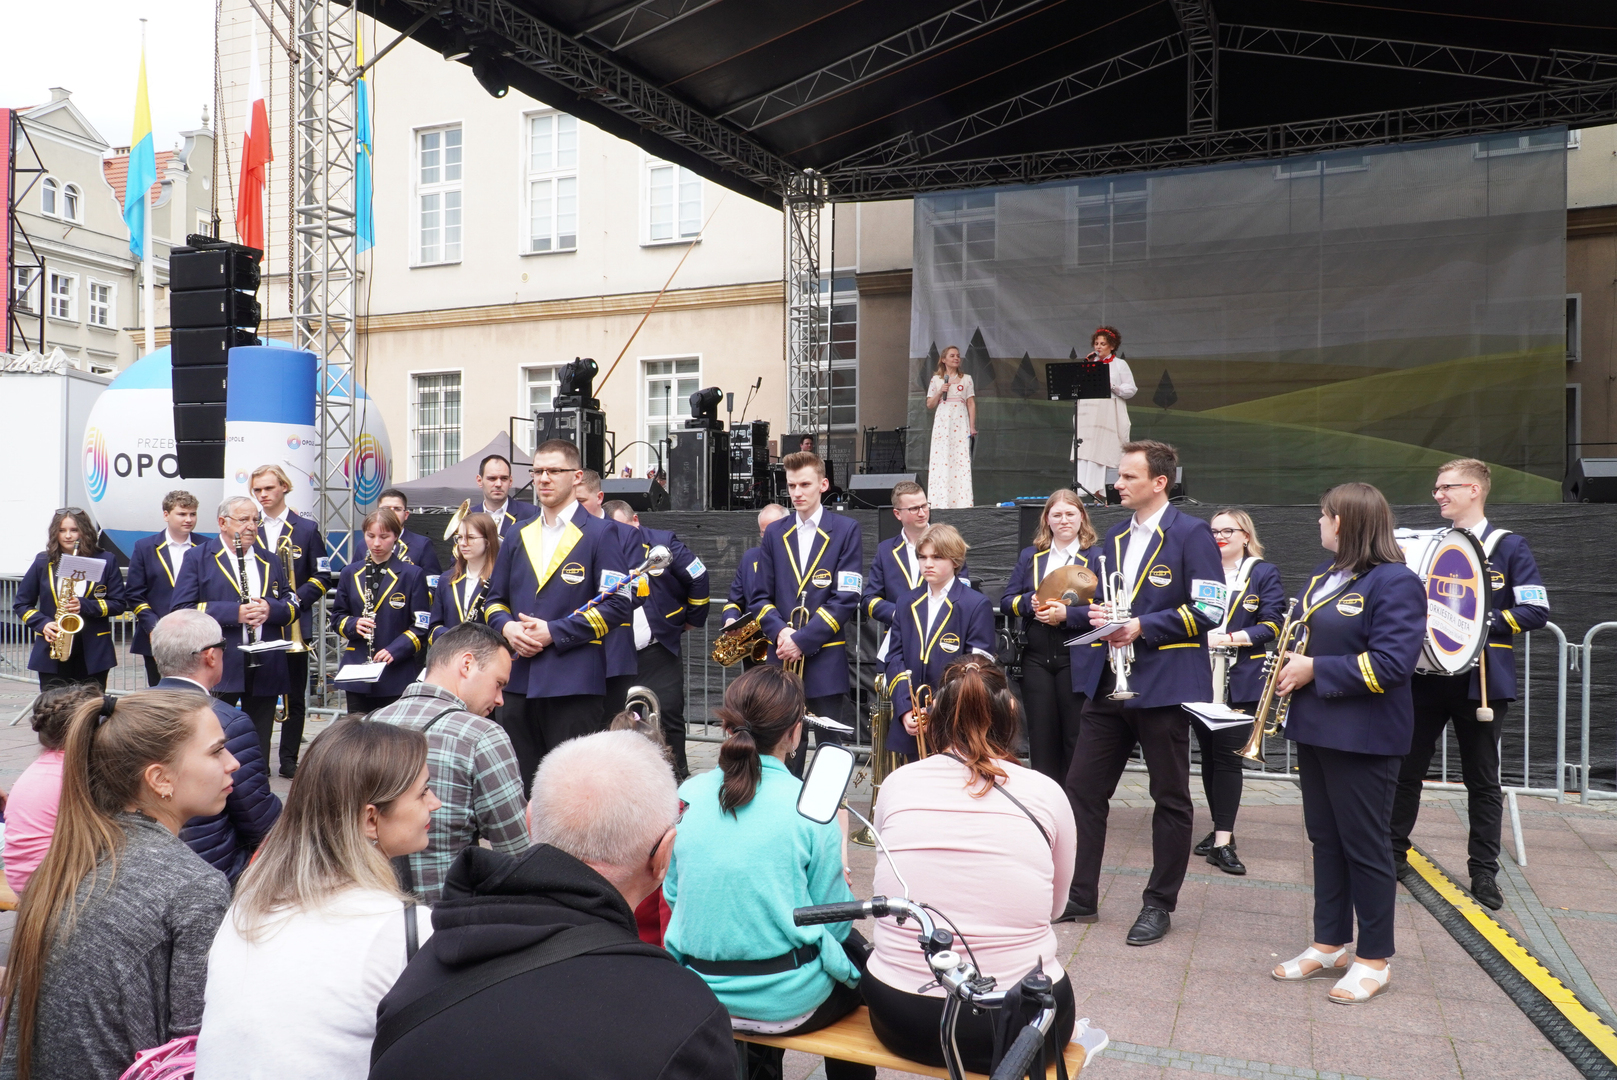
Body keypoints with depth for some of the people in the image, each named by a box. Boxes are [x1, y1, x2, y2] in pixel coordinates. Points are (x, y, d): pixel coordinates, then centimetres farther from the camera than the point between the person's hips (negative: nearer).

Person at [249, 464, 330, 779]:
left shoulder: (306, 529, 4)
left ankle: (289, 760, 14)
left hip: (294, 626, -1)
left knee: (294, 697, 5)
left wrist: (294, 601, -13)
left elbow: (322, 577, 1)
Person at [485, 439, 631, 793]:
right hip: (517, 680, 6)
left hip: (573, 683, -5)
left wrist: (554, 632, -14)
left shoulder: (599, 535, -1)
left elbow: (616, 605, -8)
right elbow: (495, 599, 21)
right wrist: (506, 627, -2)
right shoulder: (517, 538, 17)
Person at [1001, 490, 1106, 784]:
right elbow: (1006, 602, 11)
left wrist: (1067, 614, -18)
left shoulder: (1096, 557, 2)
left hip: (1077, 660, -3)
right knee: (1041, 737, 6)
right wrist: (1030, 602, -9)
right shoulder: (1030, 556, 14)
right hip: (1036, 658, 3)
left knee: (1075, 738, 0)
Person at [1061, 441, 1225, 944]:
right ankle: (1079, 896, 20)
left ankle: (1159, 904, 21)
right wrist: (1092, 613, -4)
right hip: (1108, 684, 7)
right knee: (1082, 789, 8)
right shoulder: (1114, 538, 14)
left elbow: (1208, 609, -14)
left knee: (1170, 799, 7)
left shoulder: (1191, 534, -8)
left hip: (1164, 686, -7)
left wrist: (1142, 628, -19)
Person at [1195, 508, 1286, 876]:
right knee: (1208, 754, 8)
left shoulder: (1264, 574, 2)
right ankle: (1220, 829, 20)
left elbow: (1272, 625, -5)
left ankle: (1223, 841, -3)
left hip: (1240, 680, -4)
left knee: (1227, 755, -7)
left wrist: (1229, 638, -16)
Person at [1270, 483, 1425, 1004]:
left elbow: (1392, 663, -23)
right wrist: (1290, 664, 3)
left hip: (1362, 739, -8)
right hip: (1315, 727, 9)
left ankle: (1374, 958, 16)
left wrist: (1316, 670, -19)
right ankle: (1329, 944, 27)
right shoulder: (1324, 575, 12)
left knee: (1364, 845, 2)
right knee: (1325, 839, 15)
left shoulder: (1394, 582, -15)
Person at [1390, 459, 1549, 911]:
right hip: (1425, 676, 4)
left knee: (1482, 781, 7)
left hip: (1480, 682, -3)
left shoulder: (1508, 547, -3)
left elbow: (1536, 610, -10)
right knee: (1406, 769, 7)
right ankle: (1393, 854, 19)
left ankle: (1484, 873, 18)